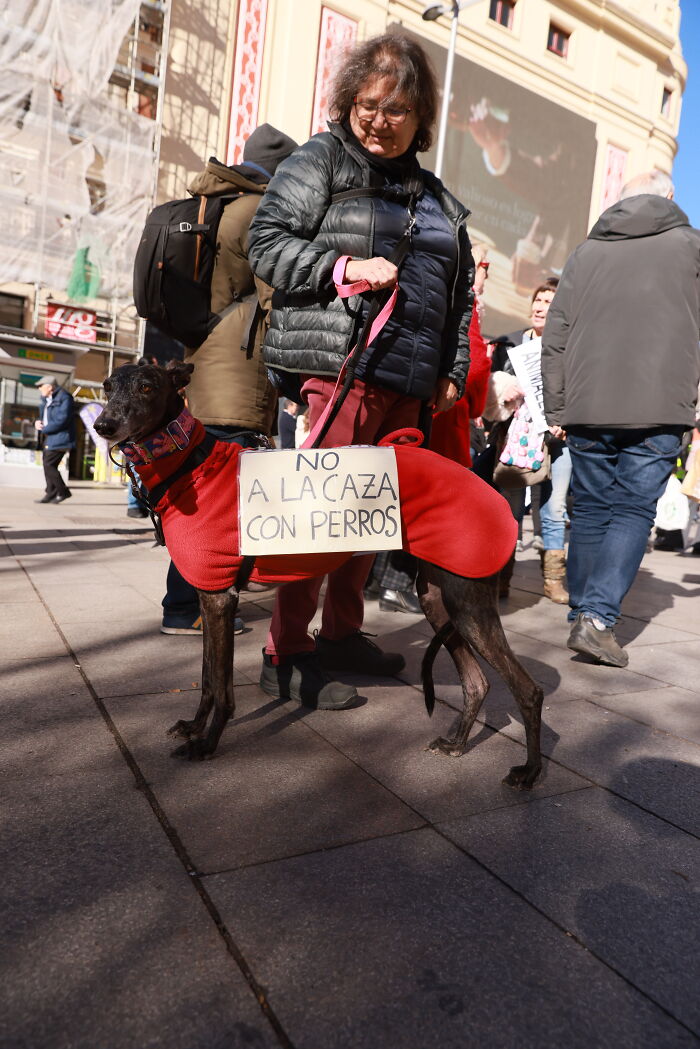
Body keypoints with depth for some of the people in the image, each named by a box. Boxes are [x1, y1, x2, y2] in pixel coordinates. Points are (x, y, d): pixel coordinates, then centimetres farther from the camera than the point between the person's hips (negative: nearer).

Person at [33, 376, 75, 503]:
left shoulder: (64, 398, -13)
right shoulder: (47, 400, 17)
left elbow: (61, 420, -21)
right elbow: (43, 416, 26)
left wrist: (44, 429, -14)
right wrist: (38, 422, 2)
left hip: (59, 438, -10)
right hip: (50, 438, 10)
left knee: (49, 465, -12)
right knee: (48, 465, 8)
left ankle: (63, 492, -2)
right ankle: (51, 494, 14)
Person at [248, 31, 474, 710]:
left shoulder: (435, 197, 24)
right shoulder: (319, 161, 7)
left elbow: (459, 293, 25)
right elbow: (267, 242, -3)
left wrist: (453, 371, 17)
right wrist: (344, 266, -16)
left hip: (408, 383, 7)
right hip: (339, 367, -6)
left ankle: (342, 631, 25)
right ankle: (285, 656, 5)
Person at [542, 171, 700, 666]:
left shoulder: (586, 251, 13)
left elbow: (555, 336, 10)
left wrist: (556, 408, 12)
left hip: (586, 408, 3)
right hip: (658, 408, -2)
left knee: (591, 509, 11)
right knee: (634, 510, 1)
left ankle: (583, 616, 15)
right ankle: (598, 615, -11)